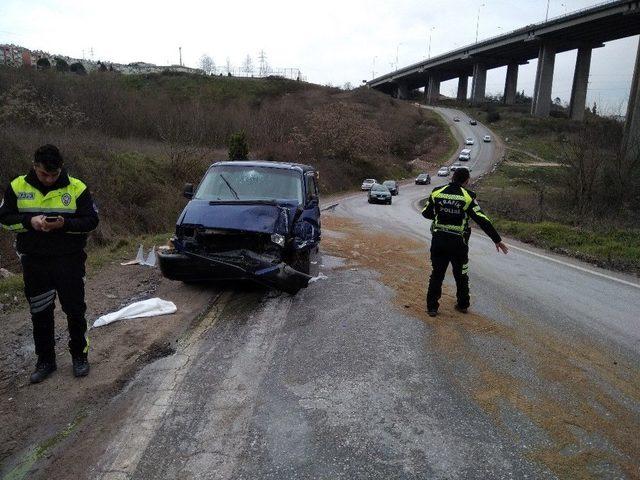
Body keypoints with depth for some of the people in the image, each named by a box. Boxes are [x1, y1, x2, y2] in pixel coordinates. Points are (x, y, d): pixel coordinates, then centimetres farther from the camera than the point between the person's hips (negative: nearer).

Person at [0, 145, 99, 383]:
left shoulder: (77, 188, -7)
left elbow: (91, 220, -4)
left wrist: (65, 224, -22)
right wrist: (30, 221, -17)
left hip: (69, 260, -2)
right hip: (34, 262, 2)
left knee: (75, 310, 6)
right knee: (40, 314, 11)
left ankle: (79, 355, 24)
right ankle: (45, 361, 26)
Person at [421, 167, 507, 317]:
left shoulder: (437, 192, -1)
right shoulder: (468, 196, -8)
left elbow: (425, 213, 9)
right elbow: (482, 220, -9)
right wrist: (497, 240, -4)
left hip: (438, 241, 1)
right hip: (458, 243, -1)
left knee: (437, 274, 10)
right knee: (461, 275, 17)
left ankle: (432, 307, 10)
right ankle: (463, 305, 29)